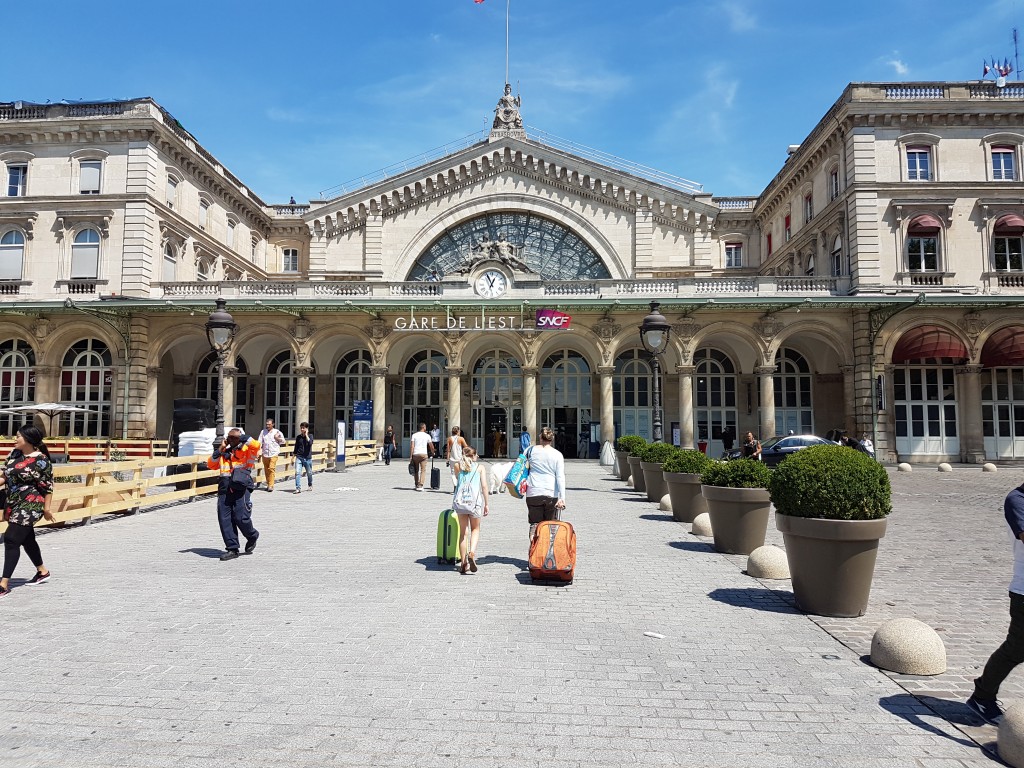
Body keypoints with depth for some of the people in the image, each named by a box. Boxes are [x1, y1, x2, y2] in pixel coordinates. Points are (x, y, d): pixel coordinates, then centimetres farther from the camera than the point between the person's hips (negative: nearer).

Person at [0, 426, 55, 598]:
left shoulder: (41, 461, -16)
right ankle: (43, 572, 34)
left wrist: (46, 508, -13)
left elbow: (48, 487, -14)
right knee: (27, 539, 17)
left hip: (30, 505, -8)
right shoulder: (15, 454, 6)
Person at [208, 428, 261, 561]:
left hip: (241, 487, -6)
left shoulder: (246, 449, 4)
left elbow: (256, 445, -17)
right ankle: (232, 549, 8)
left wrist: (242, 438, -5)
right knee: (224, 519, 0)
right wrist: (219, 450, 10)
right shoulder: (224, 453, 22)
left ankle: (252, 537, 18)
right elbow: (211, 465, 18)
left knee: (241, 518, -12)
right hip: (225, 488, 6)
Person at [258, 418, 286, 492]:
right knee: (266, 470, 8)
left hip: (274, 453, -3)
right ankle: (268, 484, 20)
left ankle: (271, 486, -16)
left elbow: (283, 441, 12)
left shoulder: (277, 432, 5)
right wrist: (258, 450, -9)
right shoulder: (263, 432, 10)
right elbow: (260, 442, 5)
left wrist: (277, 438, -6)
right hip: (265, 454, 3)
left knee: (271, 468, -14)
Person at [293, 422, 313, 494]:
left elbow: (310, 443, -21)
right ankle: (298, 488, -15)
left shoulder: (310, 436, 0)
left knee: (309, 473, 12)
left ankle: (310, 485, 36)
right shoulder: (298, 437, 7)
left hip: (308, 458, -1)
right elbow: (296, 447, 14)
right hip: (299, 457, 1)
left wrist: (306, 435, -13)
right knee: (297, 472, -15)